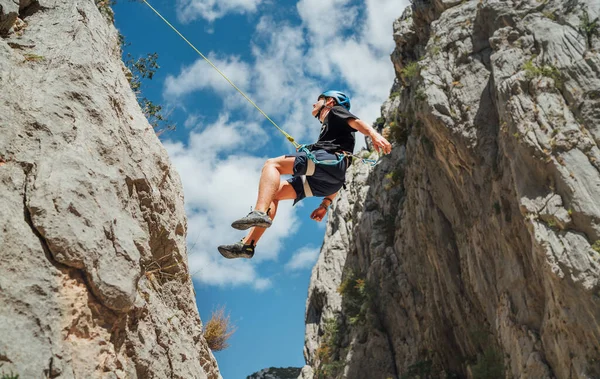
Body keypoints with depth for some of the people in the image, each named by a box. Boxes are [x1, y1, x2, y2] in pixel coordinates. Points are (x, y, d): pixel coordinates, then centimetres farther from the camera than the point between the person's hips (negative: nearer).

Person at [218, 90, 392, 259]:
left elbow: (356, 122, -5)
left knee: (272, 164, -17)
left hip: (330, 160, -9)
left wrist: (374, 135, -26)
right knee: (273, 193, 6)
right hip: (324, 182, 9)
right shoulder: (329, 131, 42)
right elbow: (337, 178, 34)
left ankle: (260, 213, -39)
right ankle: (247, 245, -5)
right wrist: (326, 204, 27)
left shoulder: (335, 112, 20)